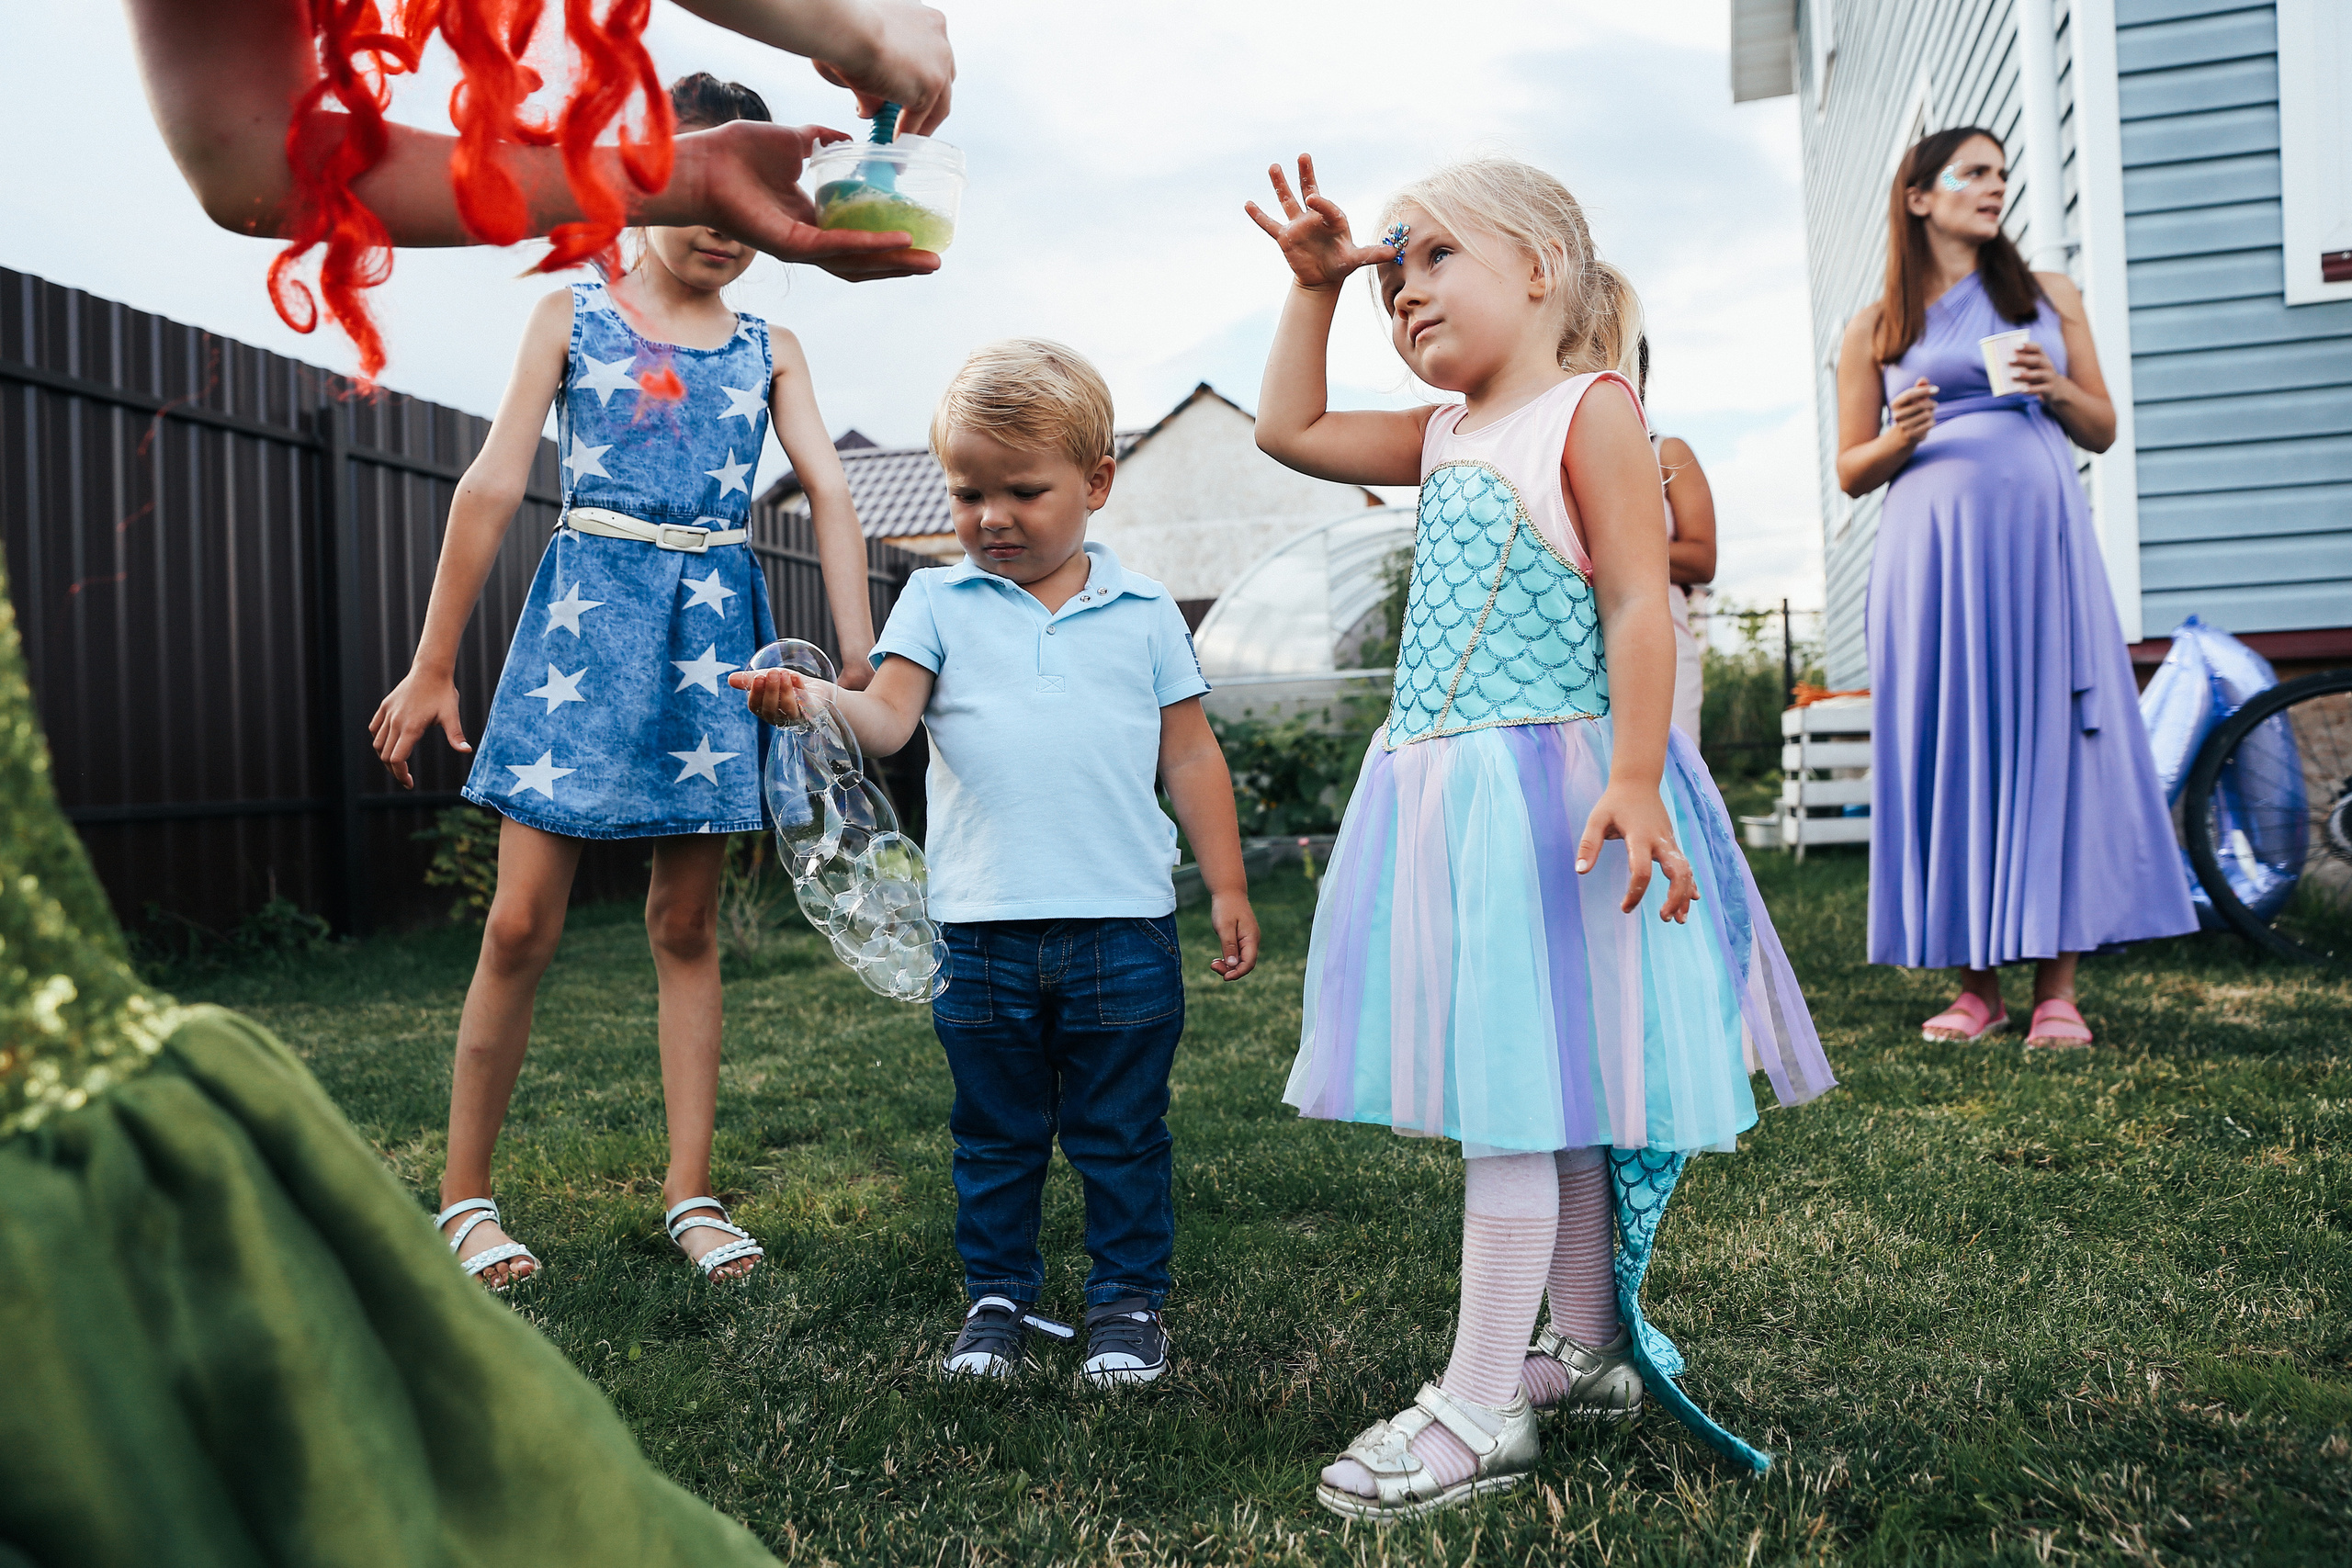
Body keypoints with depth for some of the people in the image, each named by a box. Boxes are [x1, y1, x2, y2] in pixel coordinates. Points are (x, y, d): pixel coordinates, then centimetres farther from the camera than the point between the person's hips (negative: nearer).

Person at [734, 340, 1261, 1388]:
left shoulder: (1142, 612, 6)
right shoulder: (939, 603, 5)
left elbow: (1190, 759, 9)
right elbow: (885, 717, -7)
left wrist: (1228, 890, 7)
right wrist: (808, 700, -28)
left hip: (1123, 927, 0)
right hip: (983, 930, 1)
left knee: (1121, 1134, 10)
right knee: (994, 1135, 13)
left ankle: (1128, 1300, 26)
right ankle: (997, 1297, 29)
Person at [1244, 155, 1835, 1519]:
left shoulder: (1593, 413, -6)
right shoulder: (1446, 438, 18)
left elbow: (1639, 603, -14)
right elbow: (1292, 429, 26)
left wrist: (1634, 776, -23)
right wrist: (1314, 283, 19)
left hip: (1548, 793, -8)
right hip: (1444, 792, 8)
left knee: (1520, 1090, -6)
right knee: (1543, 1094, 14)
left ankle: (1481, 1407, 2)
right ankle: (1589, 1351, 28)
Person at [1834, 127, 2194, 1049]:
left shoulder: (2049, 298, 17)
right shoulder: (1876, 329, 11)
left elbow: (2103, 430, 17)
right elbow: (1851, 473, 11)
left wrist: (2059, 392, -3)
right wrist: (1898, 439, -10)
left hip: (2040, 535, 1)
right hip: (1932, 550, -1)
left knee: (2050, 734, -5)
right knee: (1951, 744, -3)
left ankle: (2056, 986, -1)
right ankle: (1976, 984, 4)